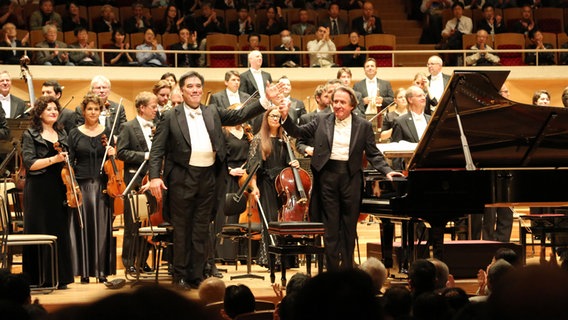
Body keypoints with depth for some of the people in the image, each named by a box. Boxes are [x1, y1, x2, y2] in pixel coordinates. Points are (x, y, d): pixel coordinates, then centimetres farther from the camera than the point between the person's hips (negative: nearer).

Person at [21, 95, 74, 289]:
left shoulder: (62, 135, 15)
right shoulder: (31, 135, -1)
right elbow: (29, 163, -11)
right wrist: (54, 159, -20)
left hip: (59, 189, 5)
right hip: (39, 191, -5)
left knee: (60, 232, 4)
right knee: (40, 233, -3)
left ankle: (59, 278, 10)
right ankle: (39, 279, 2)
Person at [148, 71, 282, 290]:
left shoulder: (213, 114, 12)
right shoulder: (171, 117, 0)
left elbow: (240, 116, 10)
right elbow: (157, 149, -3)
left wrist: (266, 100, 0)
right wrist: (155, 176, -14)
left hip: (207, 178, 4)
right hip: (182, 179, -3)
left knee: (201, 230, 7)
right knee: (182, 229, 3)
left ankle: (197, 275, 14)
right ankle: (180, 275, 12)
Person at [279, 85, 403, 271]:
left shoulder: (363, 126, 4)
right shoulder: (322, 122, 8)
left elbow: (373, 154, 5)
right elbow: (298, 132, 8)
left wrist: (387, 171, -8)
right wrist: (285, 117, -7)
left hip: (351, 176, 0)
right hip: (328, 174, 0)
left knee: (349, 226, 6)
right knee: (330, 224, 2)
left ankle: (347, 268, 14)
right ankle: (332, 268, 6)